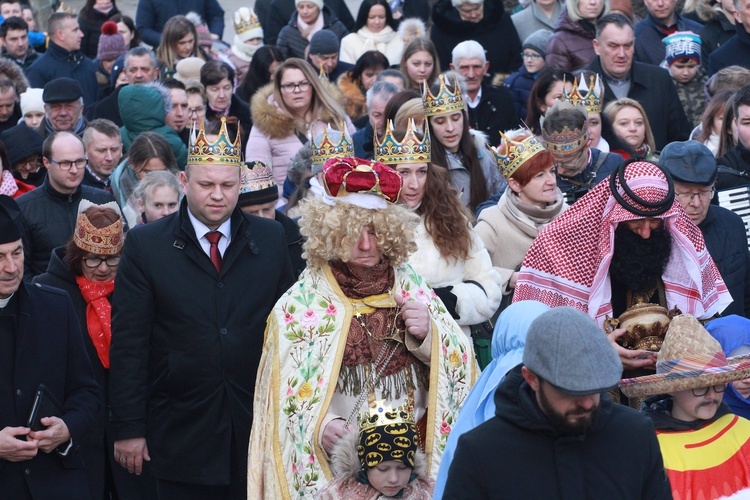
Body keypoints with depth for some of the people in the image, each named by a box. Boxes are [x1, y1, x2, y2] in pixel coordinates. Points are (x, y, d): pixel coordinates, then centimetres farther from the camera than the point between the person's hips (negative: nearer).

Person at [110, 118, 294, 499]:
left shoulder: (271, 240, 6)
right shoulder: (145, 245, -1)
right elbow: (128, 344, -2)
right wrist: (129, 428, -6)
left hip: (258, 425, 2)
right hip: (181, 435, -2)